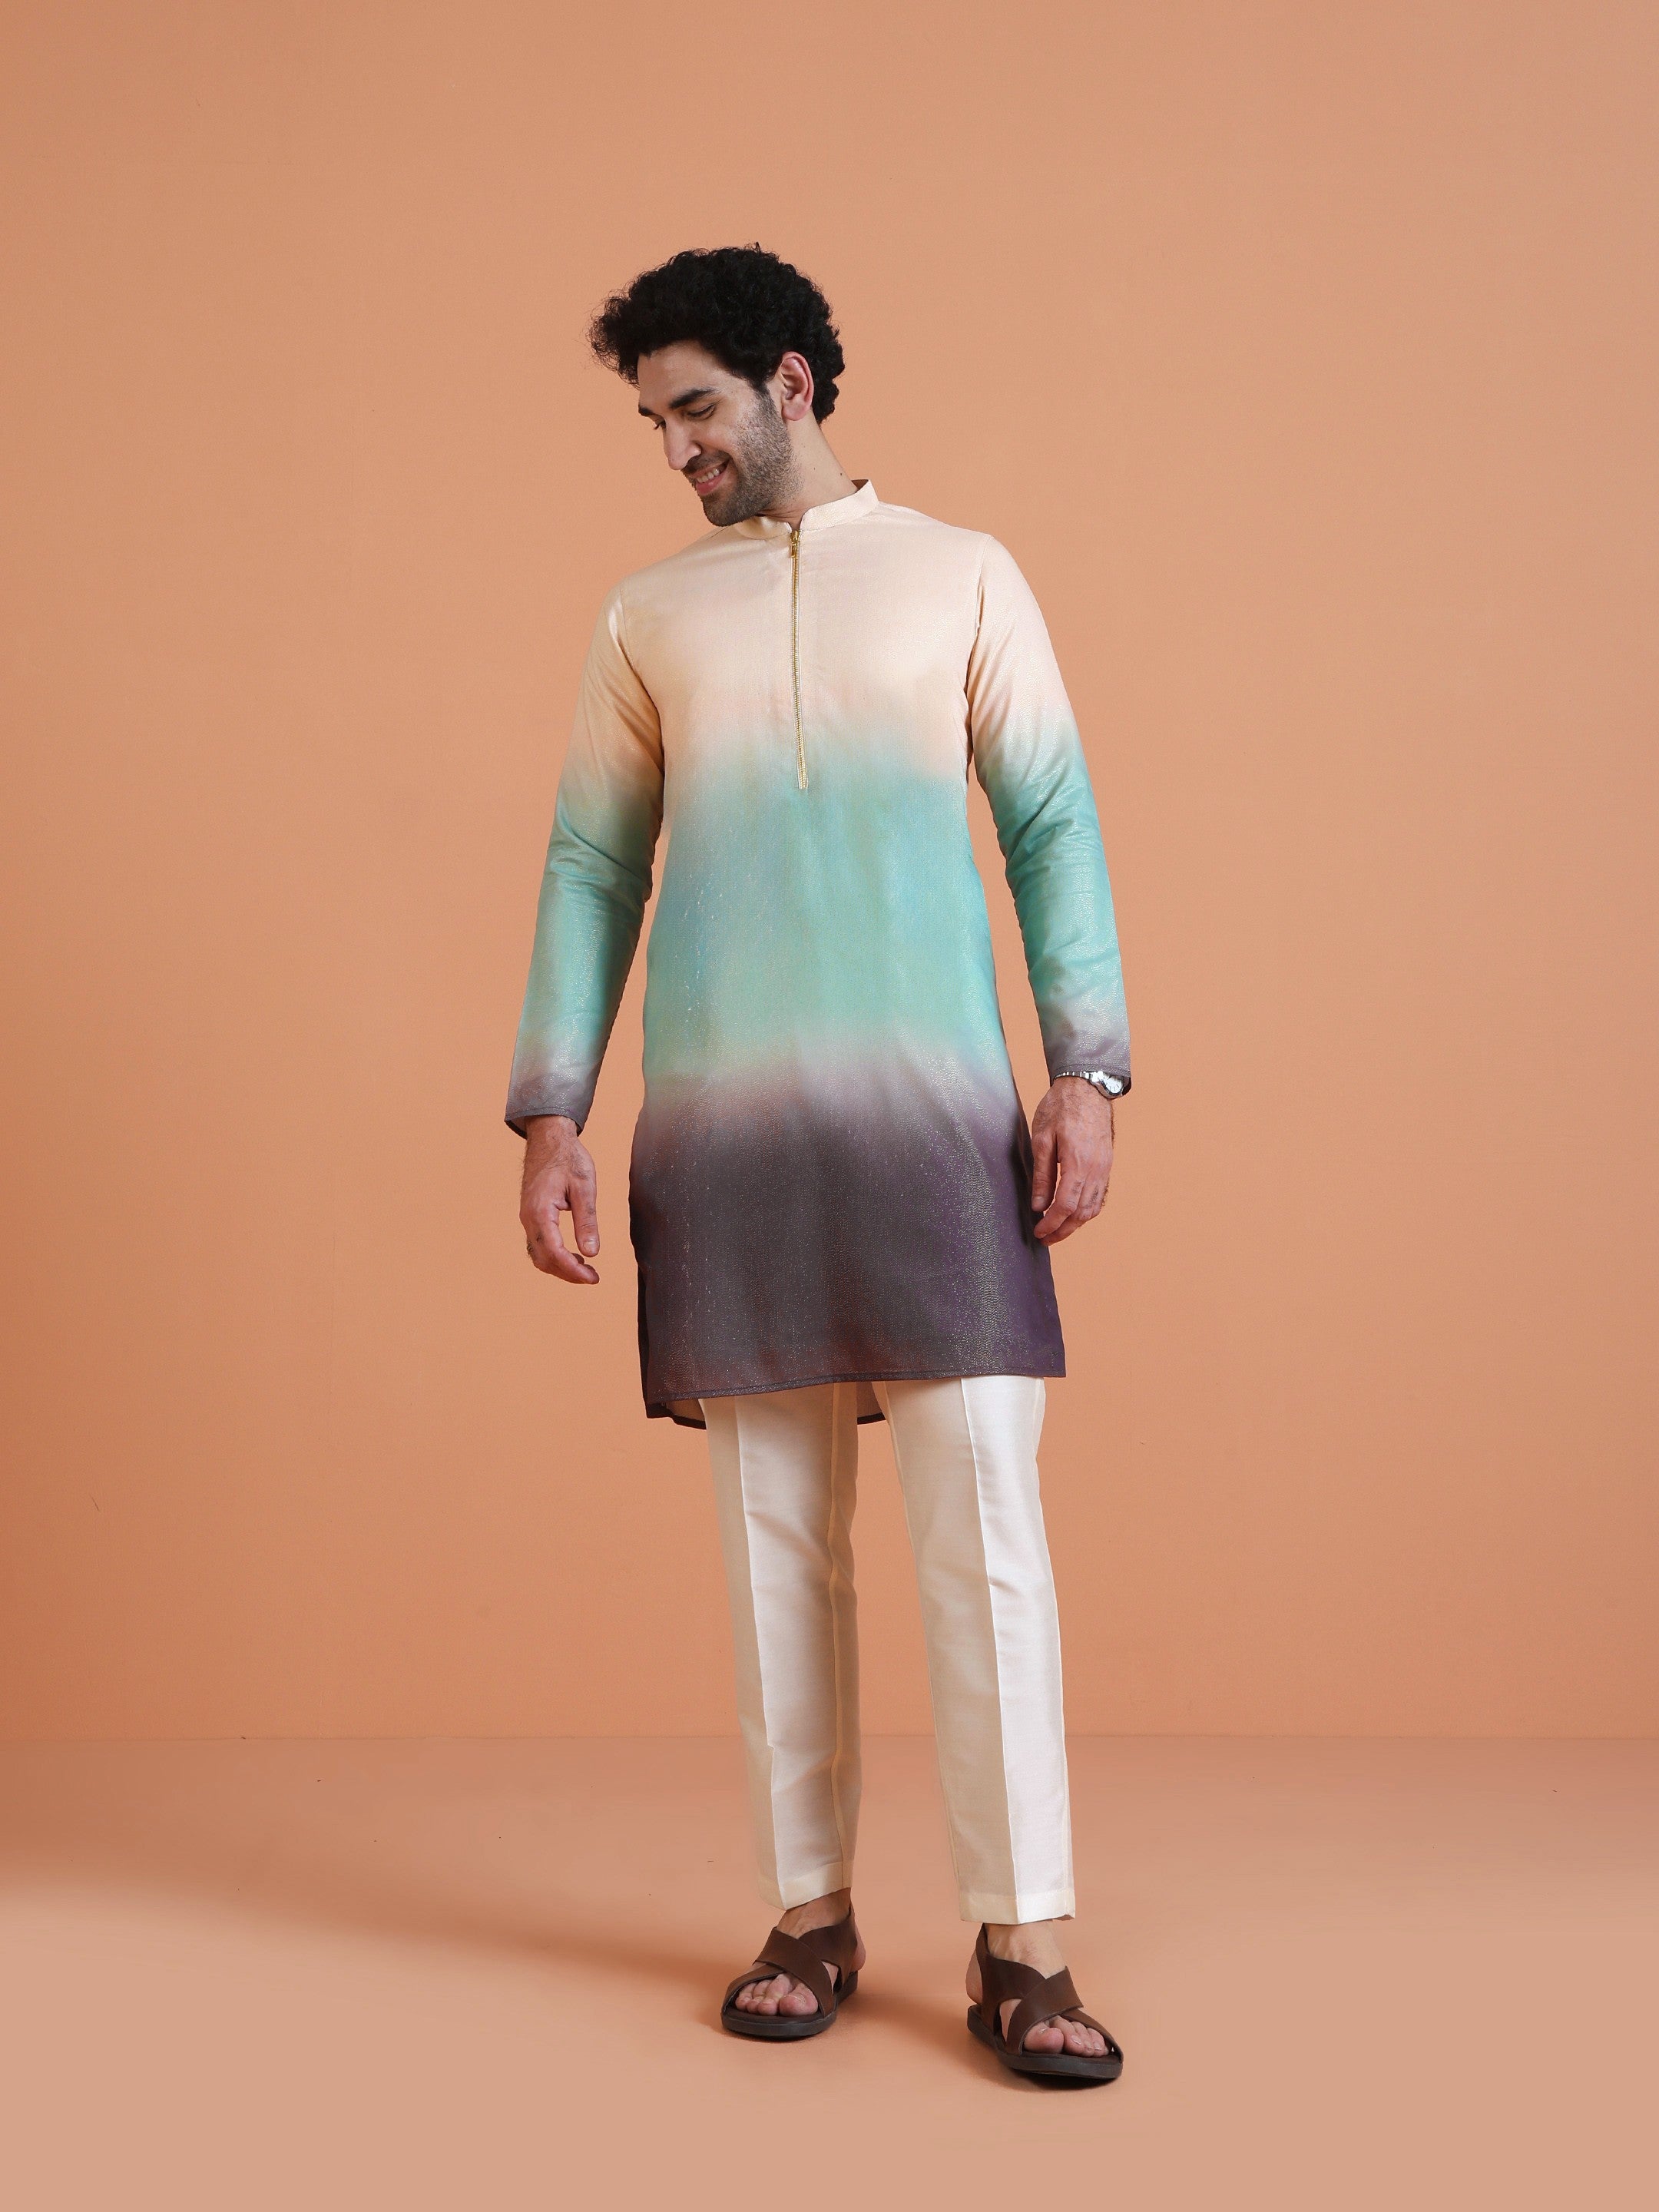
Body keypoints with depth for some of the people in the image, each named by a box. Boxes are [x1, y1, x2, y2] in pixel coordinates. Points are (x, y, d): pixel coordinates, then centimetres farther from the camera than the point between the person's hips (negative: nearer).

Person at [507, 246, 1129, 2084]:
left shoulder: (961, 576, 11)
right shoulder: (647, 620, 15)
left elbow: (1054, 826, 7)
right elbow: (591, 872, 13)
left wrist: (1088, 1070, -4)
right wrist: (550, 1115, 3)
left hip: (936, 1110, -2)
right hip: (722, 1125, 2)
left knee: (984, 1518, -6)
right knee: (776, 1534, 4)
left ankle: (1020, 1946, 1)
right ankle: (810, 1915, 15)